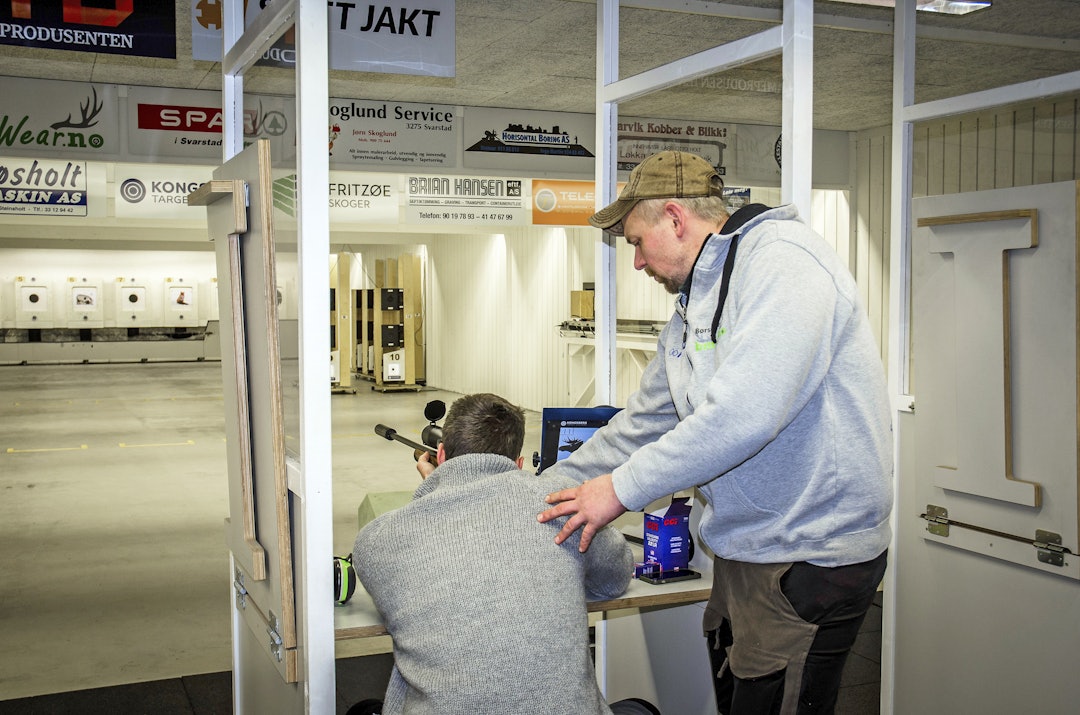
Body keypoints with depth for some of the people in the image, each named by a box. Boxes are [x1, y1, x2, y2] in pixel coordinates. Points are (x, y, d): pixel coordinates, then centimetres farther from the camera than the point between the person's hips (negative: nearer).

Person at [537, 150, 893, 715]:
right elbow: (642, 423, 19)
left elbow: (743, 413, -29)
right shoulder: (691, 313, 14)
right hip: (741, 553, 9)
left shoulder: (780, 259, -18)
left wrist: (623, 487, -20)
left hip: (809, 557, -9)